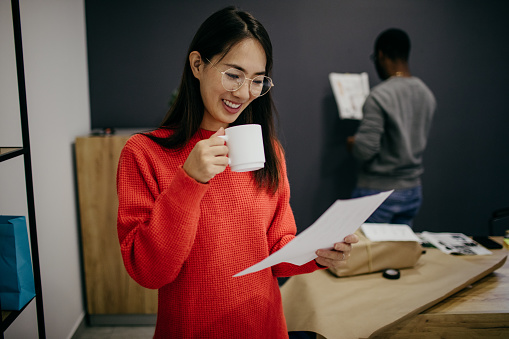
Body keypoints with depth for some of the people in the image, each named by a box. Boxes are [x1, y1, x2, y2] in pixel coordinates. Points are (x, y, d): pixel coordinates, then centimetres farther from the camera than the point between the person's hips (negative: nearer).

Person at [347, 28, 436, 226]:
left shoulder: (379, 96, -19)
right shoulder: (427, 94, 4)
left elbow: (364, 150, -24)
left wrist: (352, 143, -1)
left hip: (378, 193, -7)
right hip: (413, 191, 7)